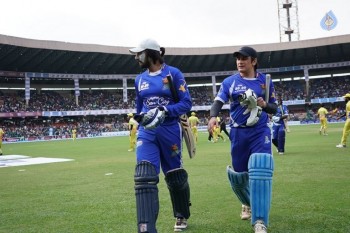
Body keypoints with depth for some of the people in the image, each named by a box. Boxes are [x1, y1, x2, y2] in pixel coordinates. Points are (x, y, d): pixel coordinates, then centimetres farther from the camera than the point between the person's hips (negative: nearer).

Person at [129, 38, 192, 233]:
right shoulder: (140, 79, 11)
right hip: (147, 132, 3)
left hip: (170, 130, -3)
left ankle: (182, 216, 37)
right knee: (144, 176, -16)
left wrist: (164, 112, -21)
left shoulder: (173, 73, -4)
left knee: (175, 176, 10)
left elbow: (186, 103, -9)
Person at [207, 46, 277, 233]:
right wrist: (213, 117, -31)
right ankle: (248, 203, 42)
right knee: (238, 173, 8)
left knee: (260, 170, -19)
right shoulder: (229, 82, 2)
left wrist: (265, 105, -13)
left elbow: (274, 108, 10)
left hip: (260, 131, -1)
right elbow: (218, 101, -11)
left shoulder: (265, 81, 4)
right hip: (238, 132, 1)